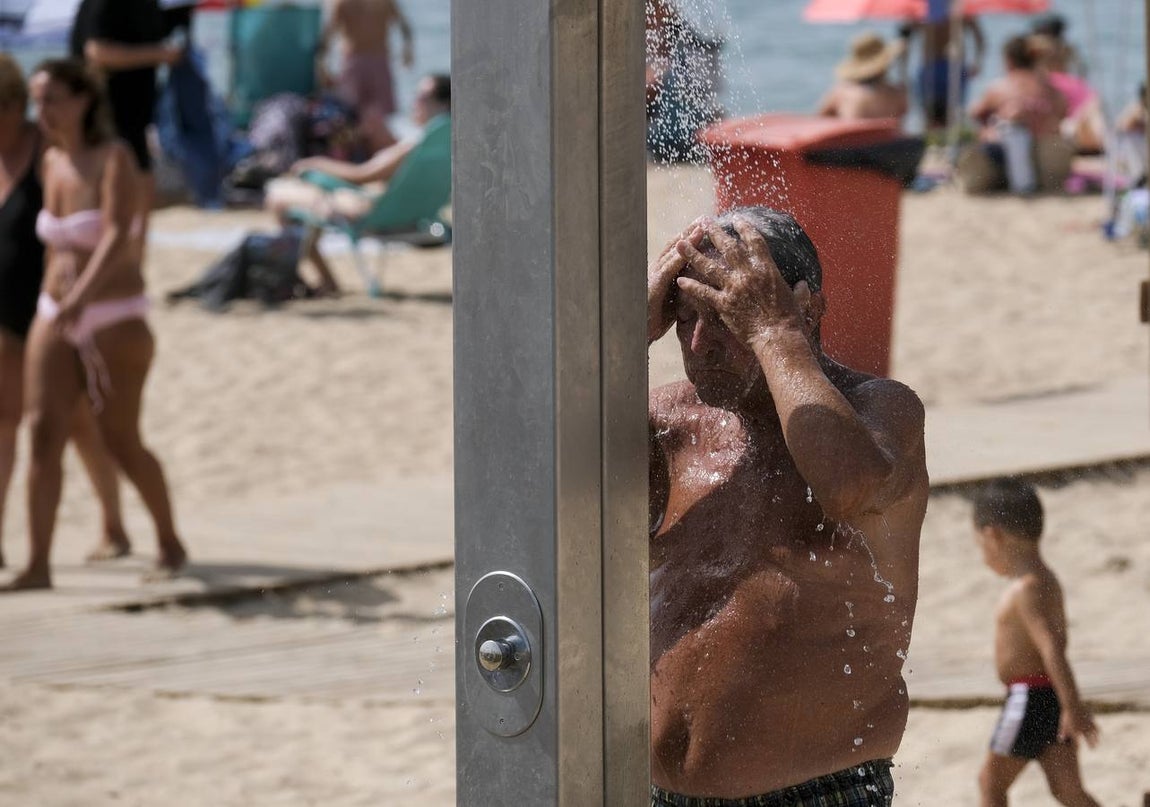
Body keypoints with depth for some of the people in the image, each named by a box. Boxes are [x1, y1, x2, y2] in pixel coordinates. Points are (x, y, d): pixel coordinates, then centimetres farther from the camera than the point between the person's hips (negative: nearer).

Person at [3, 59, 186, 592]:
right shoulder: (51, 160, 6)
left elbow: (117, 235, -27)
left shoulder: (114, 159, -14)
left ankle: (170, 542, 23)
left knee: (121, 443, 1)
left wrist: (80, 297, -39)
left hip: (114, 320, -6)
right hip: (55, 315, 6)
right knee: (43, 432, -9)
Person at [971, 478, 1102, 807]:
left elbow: (1051, 647, -26)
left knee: (991, 780, 5)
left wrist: (1072, 706, -30)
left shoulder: (1026, 589, -18)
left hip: (1029, 699, -9)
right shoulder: (1044, 579, 13)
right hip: (1051, 698, 9)